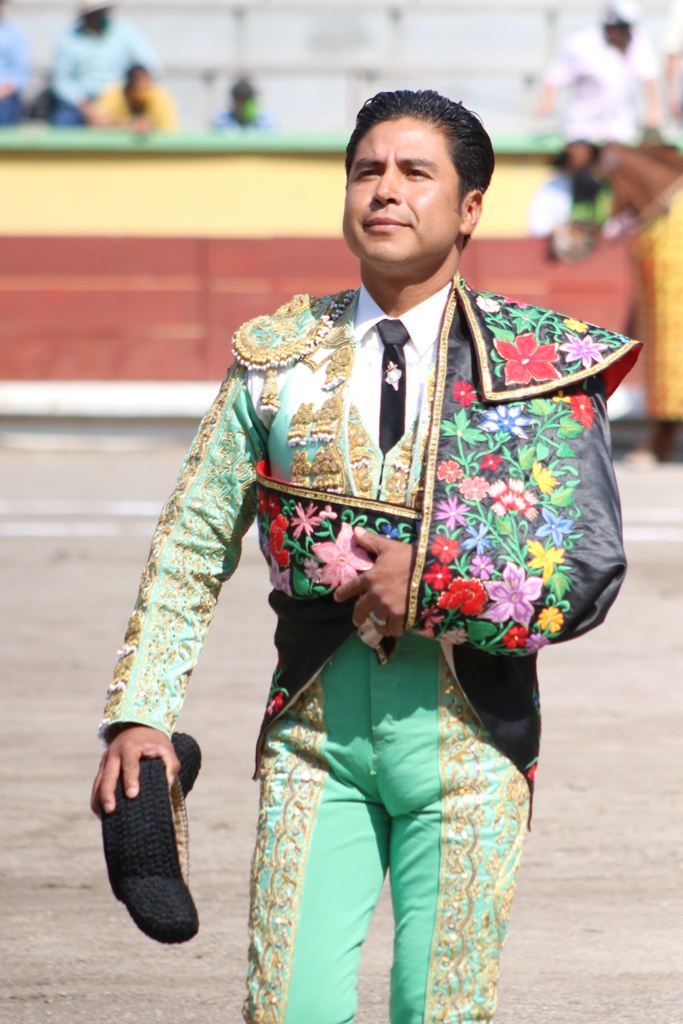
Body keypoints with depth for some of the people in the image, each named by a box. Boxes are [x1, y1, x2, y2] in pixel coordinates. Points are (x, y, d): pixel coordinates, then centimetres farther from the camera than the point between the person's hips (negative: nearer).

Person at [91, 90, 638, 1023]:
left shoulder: (546, 366, -1)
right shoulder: (276, 358, 6)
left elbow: (589, 575, -5)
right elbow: (192, 552, 8)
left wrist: (431, 588, -15)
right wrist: (139, 715, -1)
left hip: (467, 733, -1)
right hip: (317, 722, 1)